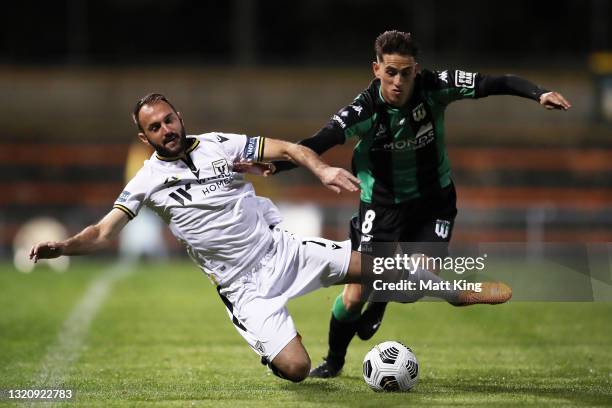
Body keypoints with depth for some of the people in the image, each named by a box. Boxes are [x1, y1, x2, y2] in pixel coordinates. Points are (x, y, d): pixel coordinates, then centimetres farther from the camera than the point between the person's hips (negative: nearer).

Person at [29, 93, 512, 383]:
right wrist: (61, 246, -27)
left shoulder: (219, 145, -1)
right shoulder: (147, 181, -3)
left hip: (282, 249, 2)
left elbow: (286, 149, -1)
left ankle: (460, 294, 14)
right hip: (245, 289, -2)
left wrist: (321, 169, -20)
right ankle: (272, 347, 20)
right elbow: (103, 233, -8)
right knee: (295, 368, -18)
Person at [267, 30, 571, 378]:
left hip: (434, 199, 1)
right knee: (355, 294, -5)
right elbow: (322, 141, -36)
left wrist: (539, 93, -35)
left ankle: (383, 298, 18)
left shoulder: (434, 88, -20)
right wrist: (277, 164, -53)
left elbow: (495, 84, -19)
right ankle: (334, 360, 24)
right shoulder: (365, 110, -25)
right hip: (382, 203, -1)